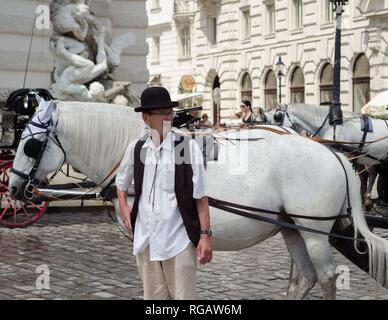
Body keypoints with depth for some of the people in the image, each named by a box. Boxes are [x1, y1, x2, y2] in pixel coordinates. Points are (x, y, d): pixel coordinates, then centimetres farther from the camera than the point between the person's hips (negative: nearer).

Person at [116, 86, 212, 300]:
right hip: (145, 239, 4)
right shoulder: (135, 149, 2)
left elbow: (200, 196, -8)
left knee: (183, 295, 3)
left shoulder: (188, 147, -10)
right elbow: (121, 182, 22)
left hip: (179, 239, -4)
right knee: (153, 296, 15)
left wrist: (205, 234, -10)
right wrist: (123, 206, 7)